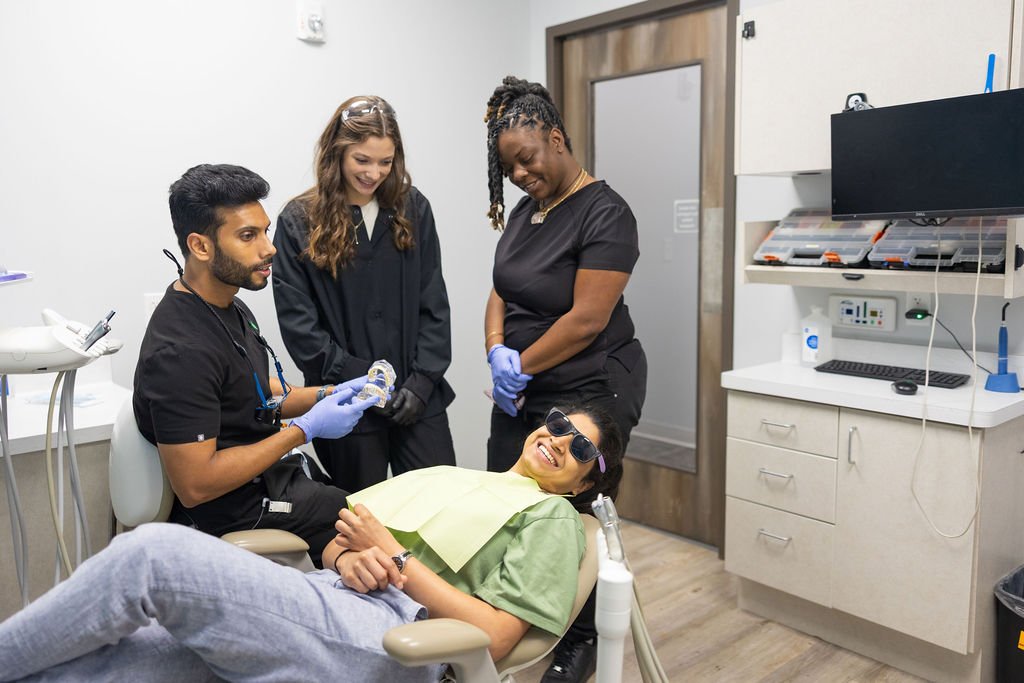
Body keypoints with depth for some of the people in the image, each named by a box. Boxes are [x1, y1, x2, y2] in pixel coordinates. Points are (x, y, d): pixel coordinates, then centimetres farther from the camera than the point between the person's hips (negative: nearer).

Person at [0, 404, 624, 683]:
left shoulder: (552, 519, 11)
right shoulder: (450, 477, 29)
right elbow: (335, 544, 23)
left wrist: (395, 557, -5)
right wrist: (346, 557, -1)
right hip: (325, 597, 7)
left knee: (156, 552, -21)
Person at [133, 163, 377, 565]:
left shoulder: (229, 309, 3)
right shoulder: (181, 351, -27)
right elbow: (194, 486, -27)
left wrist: (327, 396, -1)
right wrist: (305, 429, -23)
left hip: (272, 478, 9)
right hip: (240, 513, -9)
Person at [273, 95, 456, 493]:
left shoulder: (413, 209, 6)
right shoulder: (299, 222, -2)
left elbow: (433, 303, 4)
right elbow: (298, 322, -6)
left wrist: (422, 381, -6)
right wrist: (361, 378, -12)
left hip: (418, 397, 2)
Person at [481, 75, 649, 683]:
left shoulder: (605, 215, -15)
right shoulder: (525, 210, 9)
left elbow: (587, 319, -20)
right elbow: (503, 291, 10)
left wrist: (520, 366, -13)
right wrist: (497, 351, -9)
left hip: (588, 390, -7)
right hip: (524, 390, 8)